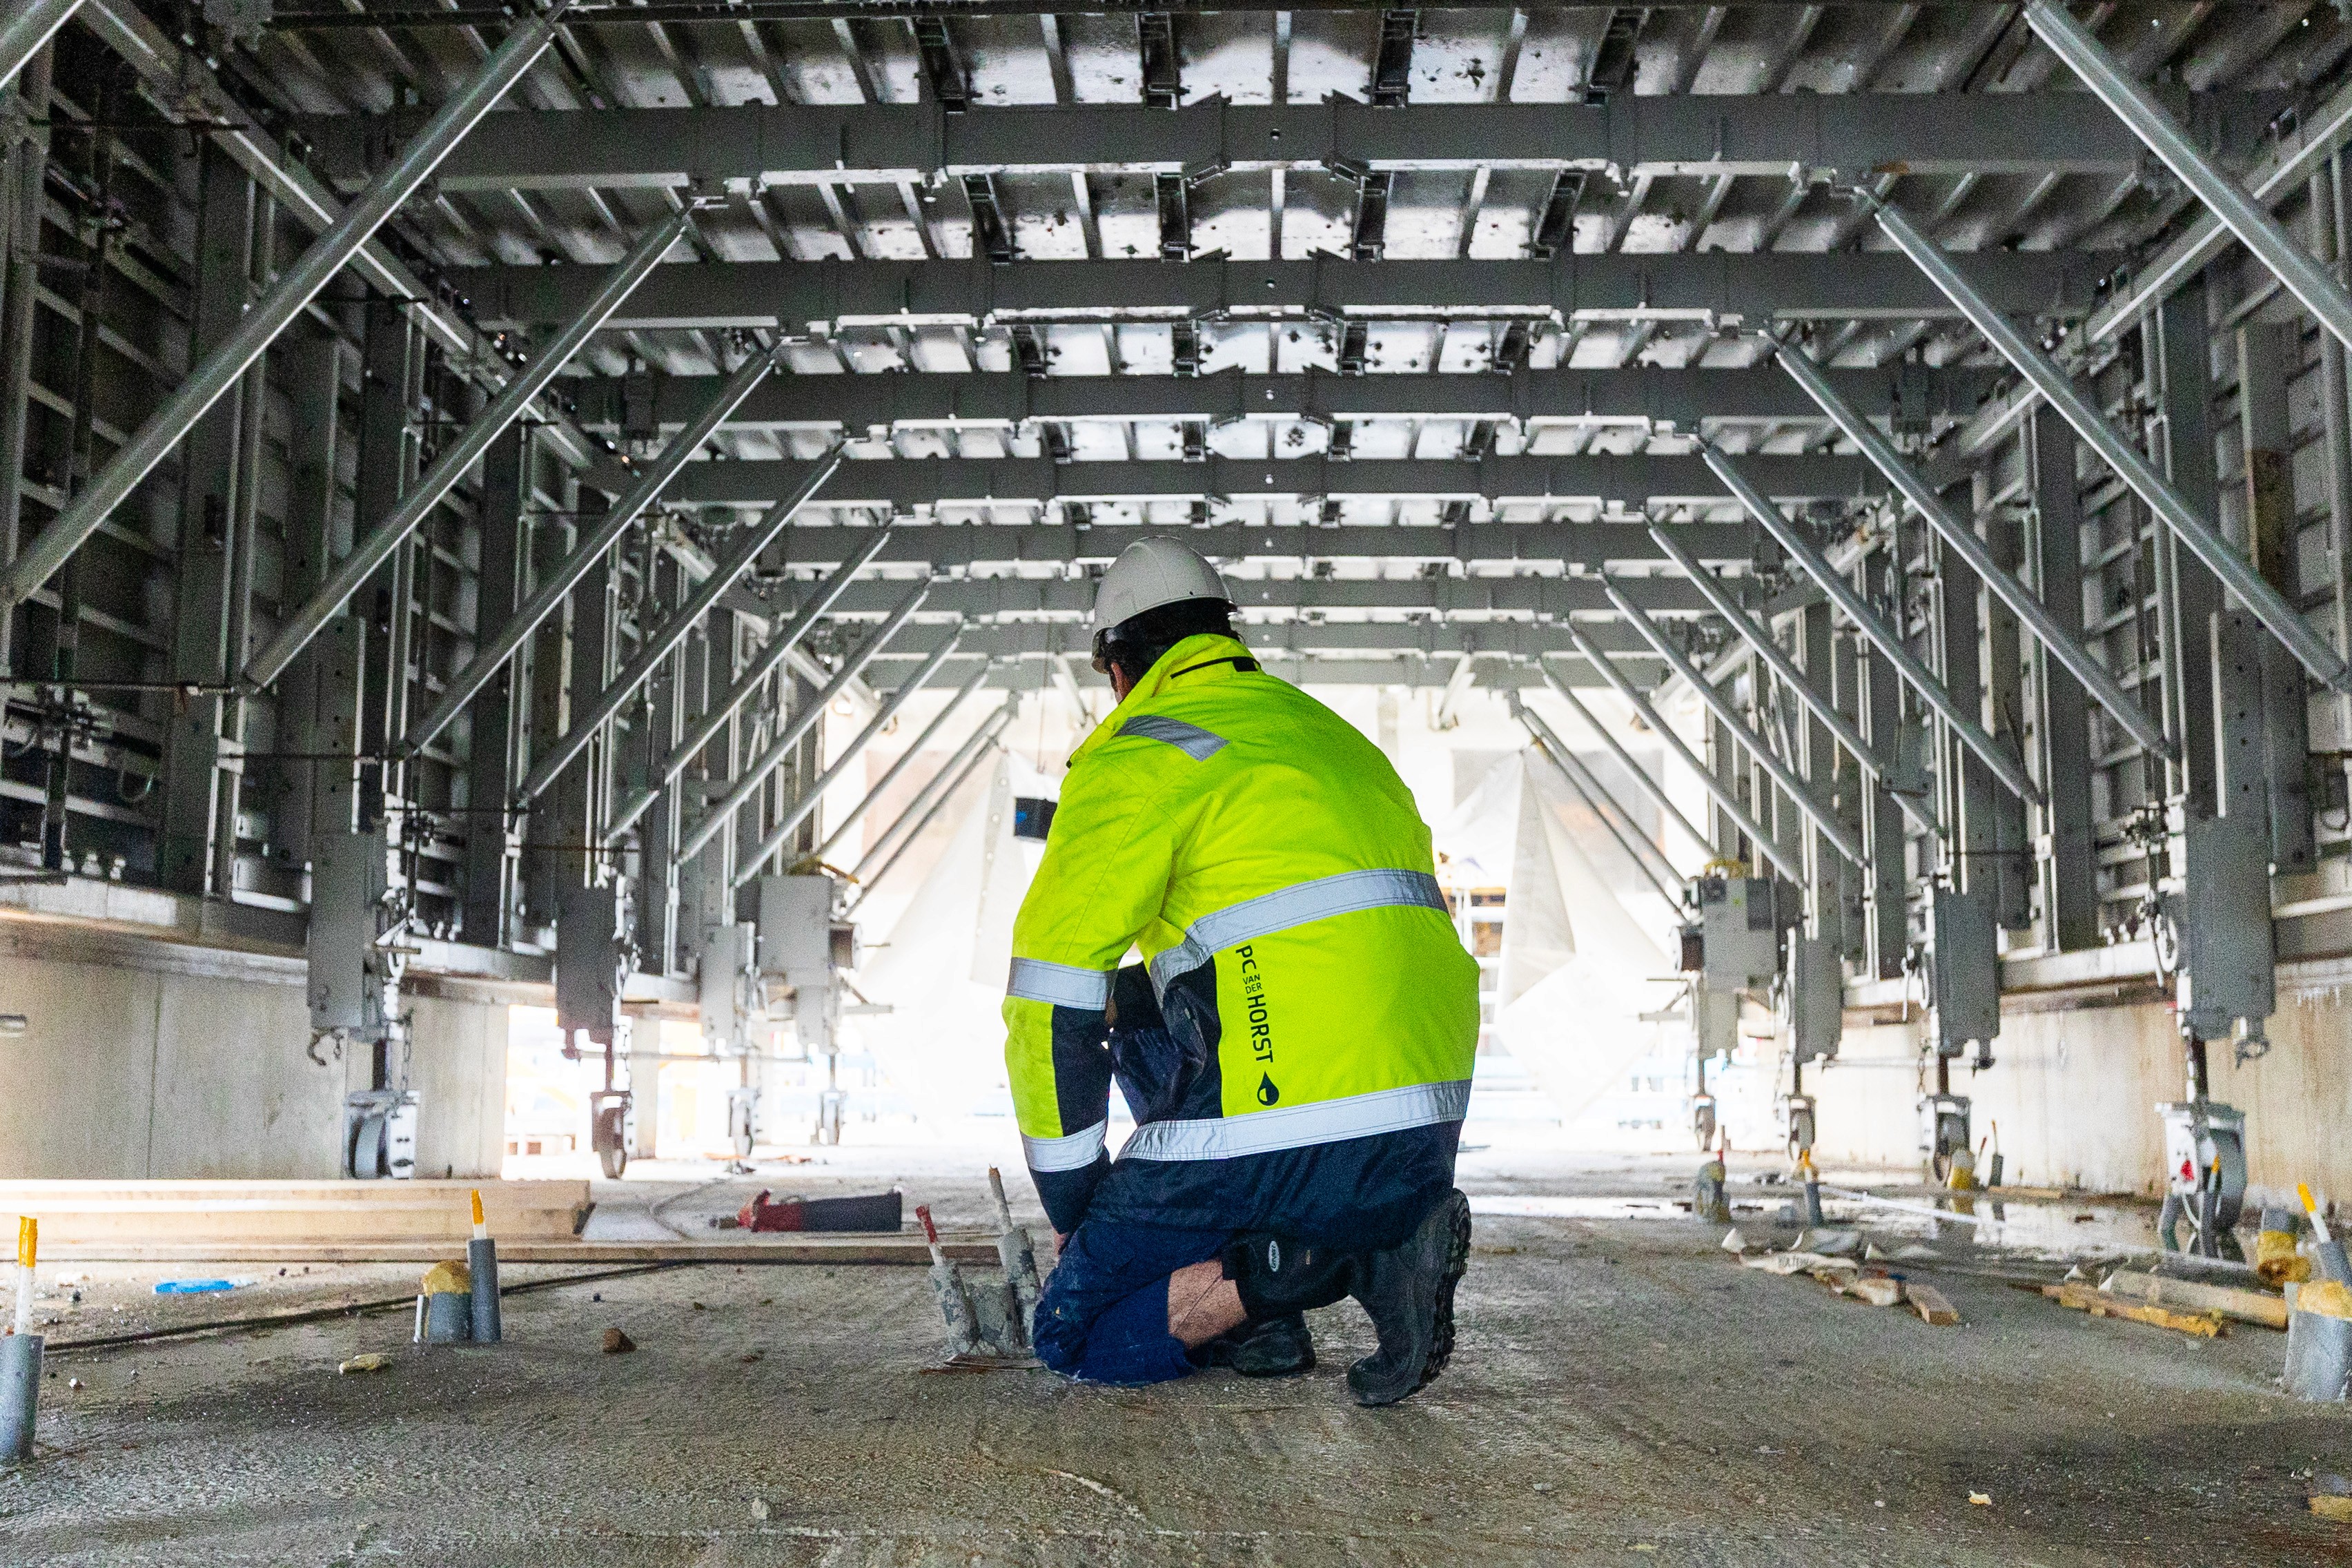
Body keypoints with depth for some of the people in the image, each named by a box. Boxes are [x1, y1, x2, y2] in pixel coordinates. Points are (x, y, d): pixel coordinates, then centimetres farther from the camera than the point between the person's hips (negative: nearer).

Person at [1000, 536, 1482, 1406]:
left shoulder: (1138, 756, 0)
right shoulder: (1340, 740, 23)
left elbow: (1054, 997, -4)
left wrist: (1075, 1208, 6)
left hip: (1282, 1149, -7)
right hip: (1427, 1143, 8)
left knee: (1074, 1335, 10)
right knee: (1136, 1011, 29)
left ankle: (1334, 1256, -11)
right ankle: (1259, 1321, 11)